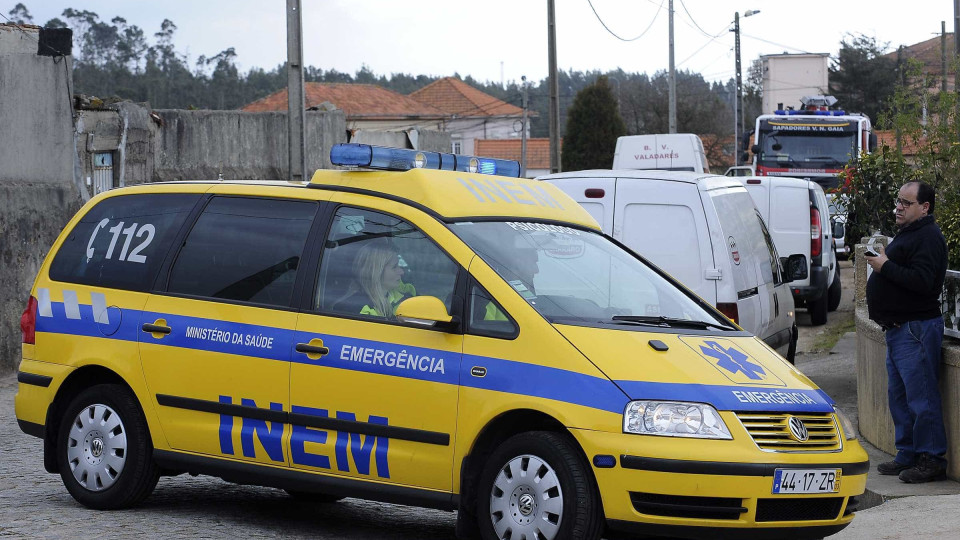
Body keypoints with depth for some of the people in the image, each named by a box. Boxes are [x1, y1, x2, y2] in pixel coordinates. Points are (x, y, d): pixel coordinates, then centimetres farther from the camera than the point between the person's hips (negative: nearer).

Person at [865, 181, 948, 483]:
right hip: (898, 329, 11)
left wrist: (885, 267, -20)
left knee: (921, 398, -9)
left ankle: (931, 460, -5)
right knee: (899, 397, 14)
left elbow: (921, 281, -26)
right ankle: (908, 455, 21)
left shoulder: (928, 237, -14)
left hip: (916, 329, -11)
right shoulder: (906, 234, 19)